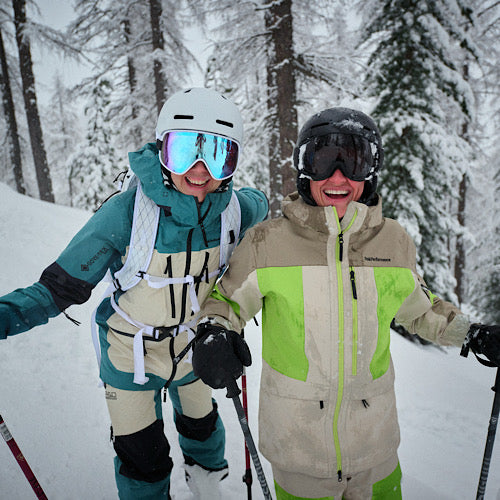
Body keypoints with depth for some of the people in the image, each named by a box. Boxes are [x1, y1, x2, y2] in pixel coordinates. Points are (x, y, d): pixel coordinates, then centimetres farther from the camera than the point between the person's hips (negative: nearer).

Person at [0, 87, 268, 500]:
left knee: (199, 421, 30)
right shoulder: (125, 212, -30)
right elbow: (62, 286, -23)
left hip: (194, 345, 4)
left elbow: (259, 205, 6)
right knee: (142, 459, 12)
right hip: (131, 353, -3)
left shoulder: (235, 209, -20)